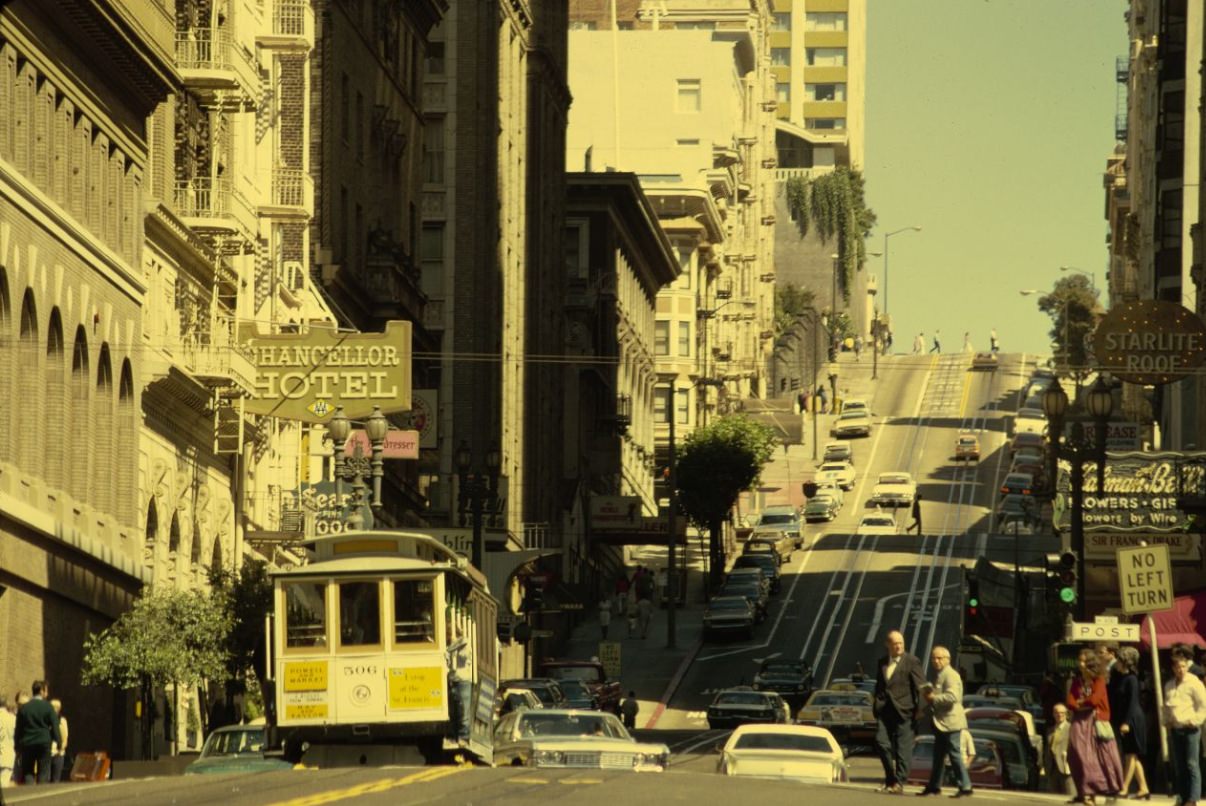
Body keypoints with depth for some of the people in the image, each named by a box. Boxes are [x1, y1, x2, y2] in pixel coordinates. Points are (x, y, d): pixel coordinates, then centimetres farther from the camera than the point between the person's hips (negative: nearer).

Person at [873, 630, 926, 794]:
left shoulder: (912, 662, -2)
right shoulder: (882, 662, 15)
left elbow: (920, 686, -6)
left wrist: (919, 709, -12)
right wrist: (876, 706, 16)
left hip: (904, 711, -5)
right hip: (885, 711, 5)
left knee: (903, 748, -2)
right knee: (882, 742, -2)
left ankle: (899, 782, 3)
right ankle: (890, 779, 13)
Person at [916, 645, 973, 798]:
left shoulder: (950, 675, -14)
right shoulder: (938, 676, 17)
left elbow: (952, 697, -26)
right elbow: (931, 692, 29)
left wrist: (933, 698, -18)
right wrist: (927, 692, 6)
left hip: (950, 722, -10)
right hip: (941, 722, 10)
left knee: (955, 754, -9)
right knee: (938, 756, 15)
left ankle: (965, 787, -7)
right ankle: (934, 786, 22)